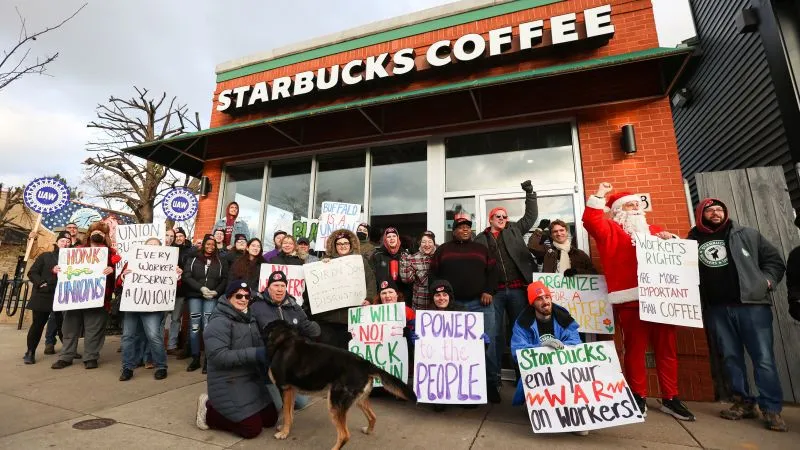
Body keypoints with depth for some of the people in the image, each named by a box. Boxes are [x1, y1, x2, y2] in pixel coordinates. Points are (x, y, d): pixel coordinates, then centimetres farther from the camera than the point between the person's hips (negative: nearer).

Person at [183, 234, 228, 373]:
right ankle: (195, 359, 14)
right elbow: (186, 277, -1)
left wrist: (216, 291, -8)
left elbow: (225, 279, 7)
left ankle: (208, 360, 3)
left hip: (211, 297, -1)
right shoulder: (193, 259, 8)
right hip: (194, 296, 1)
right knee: (194, 327, 3)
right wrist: (201, 288, -12)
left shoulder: (220, 262, 10)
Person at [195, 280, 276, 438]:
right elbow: (219, 356, -25)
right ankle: (209, 410, 12)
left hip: (252, 380, 8)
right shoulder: (219, 322, -16)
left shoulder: (249, 319, 8)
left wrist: (266, 352, -5)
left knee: (271, 419, 11)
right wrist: (254, 354, -28)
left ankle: (221, 408, 25)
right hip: (228, 384, -8)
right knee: (253, 429, -6)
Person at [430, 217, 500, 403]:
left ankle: (491, 383, 14)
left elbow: (492, 271, 10)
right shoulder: (443, 249, 11)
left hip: (480, 303, 1)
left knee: (488, 343, 0)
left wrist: (488, 291, -3)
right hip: (453, 304, -1)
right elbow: (434, 273, 6)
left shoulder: (481, 249, 16)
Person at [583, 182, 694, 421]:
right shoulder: (611, 230, 7)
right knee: (635, 349, 1)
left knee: (667, 348, 9)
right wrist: (599, 195, -10)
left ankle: (670, 398, 20)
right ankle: (638, 397, 12)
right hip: (630, 300, -5)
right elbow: (591, 221, -12)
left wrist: (671, 240, 6)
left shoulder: (653, 230, 24)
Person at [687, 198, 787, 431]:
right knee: (731, 357, 8)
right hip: (717, 309, 1)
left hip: (752, 303, 0)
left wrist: (767, 281, -2)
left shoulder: (747, 234, 9)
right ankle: (744, 403, 19)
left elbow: (774, 260, 12)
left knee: (764, 358, -1)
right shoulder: (693, 241, 6)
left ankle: (771, 409, 10)